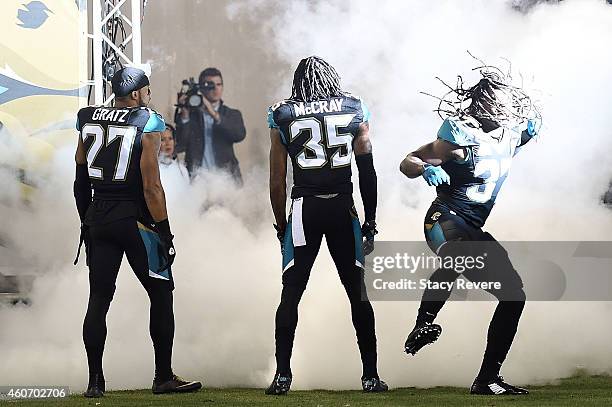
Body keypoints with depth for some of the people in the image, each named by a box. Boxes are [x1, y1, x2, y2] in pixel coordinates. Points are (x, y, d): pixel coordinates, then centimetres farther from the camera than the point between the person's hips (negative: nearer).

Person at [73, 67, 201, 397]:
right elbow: (151, 187, -13)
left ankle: (95, 381, 7)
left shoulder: (89, 120, 6)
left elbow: (81, 181, 11)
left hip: (98, 216, 5)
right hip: (134, 218, -5)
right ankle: (164, 377, 9)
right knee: (161, 295, 7)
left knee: (99, 299, 8)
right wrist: (164, 231, -8)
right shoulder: (146, 124, -10)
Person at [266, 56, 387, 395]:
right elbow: (367, 171, 5)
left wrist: (281, 226, 13)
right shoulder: (353, 110, 6)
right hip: (343, 207, 1)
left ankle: (282, 376, 0)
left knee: (291, 294, 5)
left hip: (303, 208, -1)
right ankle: (370, 376, 8)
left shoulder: (283, 116, 3)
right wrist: (370, 218, 12)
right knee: (358, 292, 8)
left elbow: (277, 182, 4)